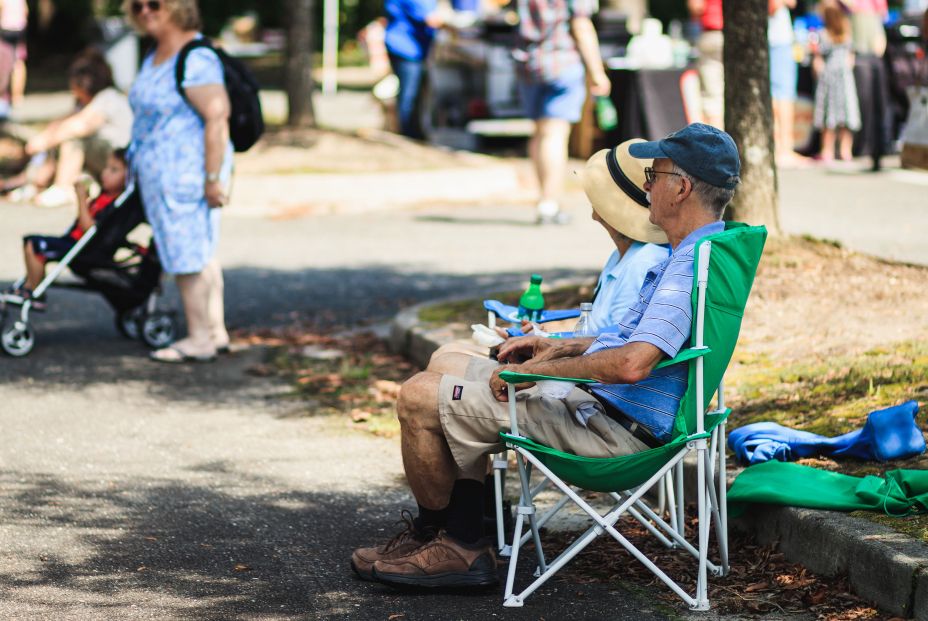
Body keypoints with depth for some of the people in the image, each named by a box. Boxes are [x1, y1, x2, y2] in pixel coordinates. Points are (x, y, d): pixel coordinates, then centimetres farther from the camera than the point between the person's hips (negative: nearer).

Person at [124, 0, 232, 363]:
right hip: (162, 175, 10)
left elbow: (217, 117, -21)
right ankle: (215, 331, 21)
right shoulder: (154, 59, 14)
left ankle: (199, 340, 2)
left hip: (187, 172, -10)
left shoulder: (195, 60, -17)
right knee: (200, 254, 14)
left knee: (187, 255, -5)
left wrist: (213, 178, -23)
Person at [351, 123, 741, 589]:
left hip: (615, 425, -11)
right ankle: (460, 544, 15)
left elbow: (633, 363, -35)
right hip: (603, 403, 11)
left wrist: (537, 370, -23)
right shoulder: (697, 251, 11)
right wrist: (563, 347, 16)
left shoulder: (692, 265, -24)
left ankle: (435, 532, 15)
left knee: (418, 398, -8)